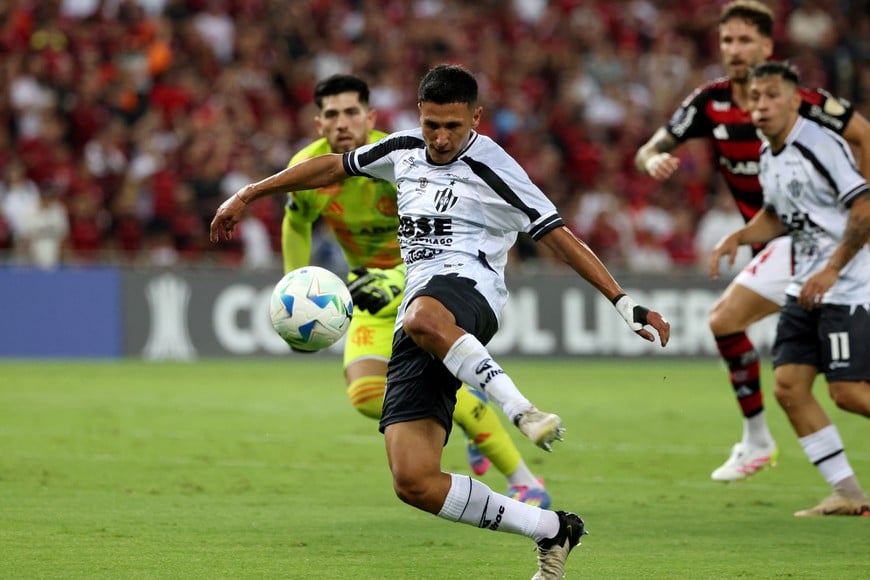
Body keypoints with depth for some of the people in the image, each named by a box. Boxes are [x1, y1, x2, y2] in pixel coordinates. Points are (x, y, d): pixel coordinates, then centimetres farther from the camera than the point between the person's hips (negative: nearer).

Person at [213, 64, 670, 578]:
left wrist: (624, 303, -4)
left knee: (423, 320, -47)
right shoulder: (403, 151, 19)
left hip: (469, 289, -6)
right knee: (414, 482, -10)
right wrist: (248, 196, 34)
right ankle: (552, 531, -1)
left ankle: (523, 411, -44)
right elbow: (334, 167, 33)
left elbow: (559, 237, 1)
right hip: (416, 329, 6)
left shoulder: (492, 169, 1)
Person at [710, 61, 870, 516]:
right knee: (788, 385, -1)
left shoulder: (822, 146, -15)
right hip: (805, 288, 9)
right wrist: (739, 237, 9)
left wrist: (832, 270, -21)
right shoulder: (768, 158, 12)